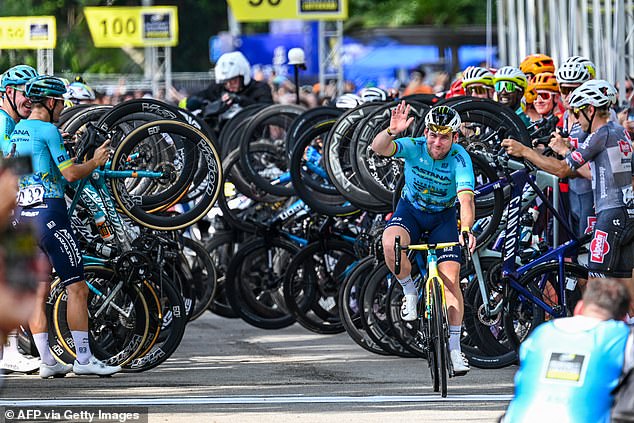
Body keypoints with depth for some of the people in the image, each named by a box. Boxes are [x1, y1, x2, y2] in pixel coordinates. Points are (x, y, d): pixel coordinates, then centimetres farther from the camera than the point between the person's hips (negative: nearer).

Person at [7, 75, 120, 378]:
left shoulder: (18, 130, 15)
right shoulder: (48, 130, -10)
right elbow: (70, 173, -13)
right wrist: (96, 162, 3)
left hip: (22, 215, 9)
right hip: (48, 213, -9)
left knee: (37, 292, 8)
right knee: (77, 288, -4)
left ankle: (46, 361, 7)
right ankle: (83, 359, -6)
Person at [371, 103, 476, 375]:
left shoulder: (460, 159, -26)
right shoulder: (414, 147, -23)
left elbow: (466, 199, -37)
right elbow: (379, 148, -39)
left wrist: (466, 230, -55)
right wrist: (391, 132, -61)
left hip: (444, 217, 0)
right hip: (411, 209, 1)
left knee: (450, 278, -14)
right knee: (390, 242, -33)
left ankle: (454, 349, -5)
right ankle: (409, 291, -6)